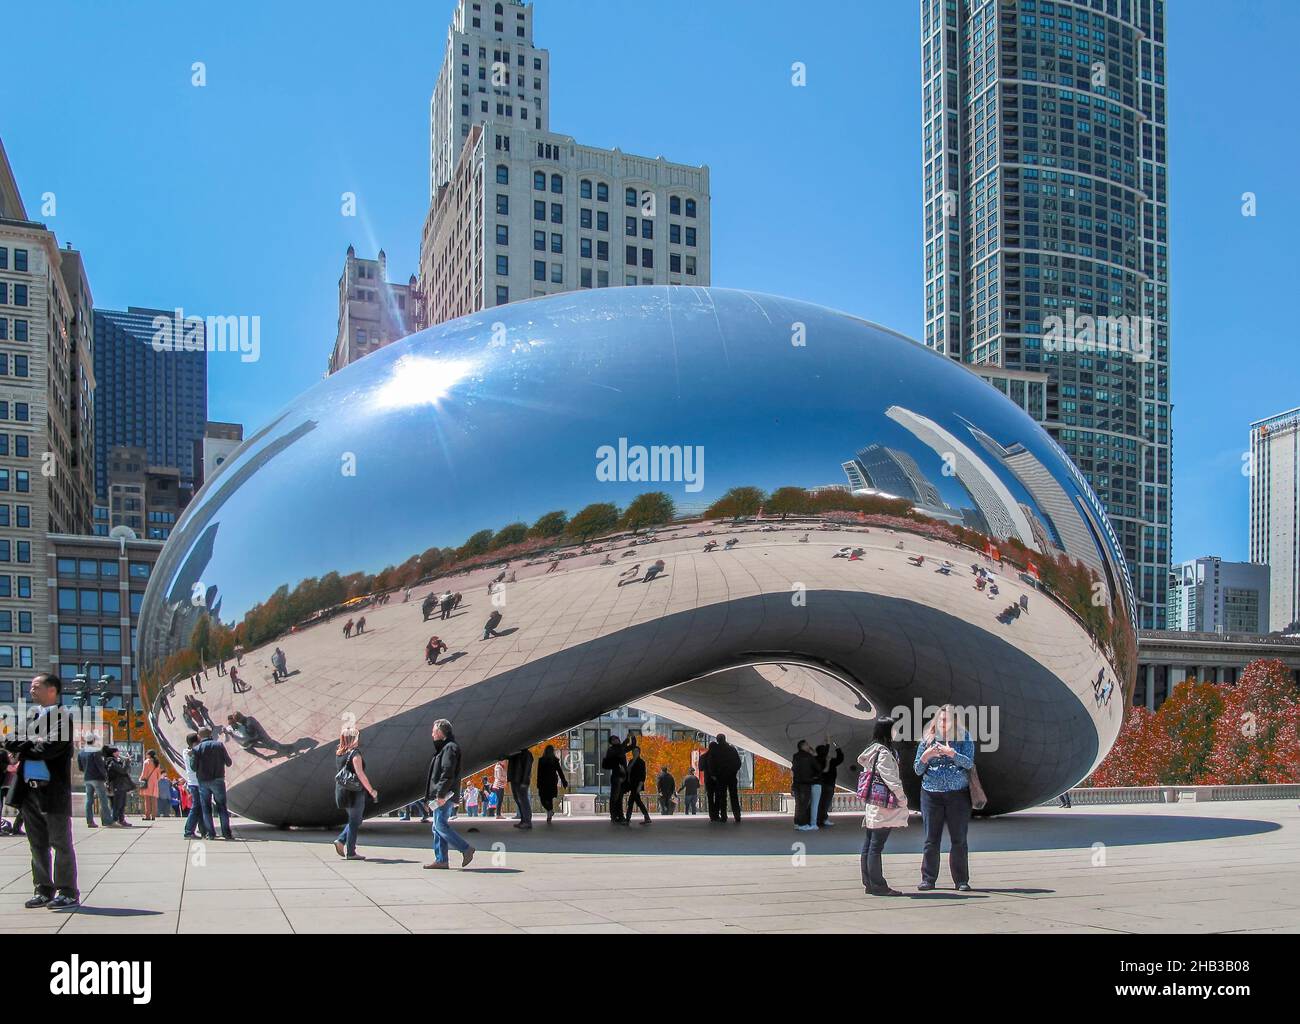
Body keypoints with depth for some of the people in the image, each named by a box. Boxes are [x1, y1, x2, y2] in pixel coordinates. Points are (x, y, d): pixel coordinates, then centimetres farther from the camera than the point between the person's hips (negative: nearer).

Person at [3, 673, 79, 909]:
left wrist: (24, 748, -6)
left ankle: (67, 892, 3)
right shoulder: (32, 717, 17)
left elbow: (53, 747, -18)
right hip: (29, 789, 7)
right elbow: (11, 742, 8)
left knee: (60, 843, -1)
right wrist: (30, 745, -11)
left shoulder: (62, 715, -6)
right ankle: (43, 890, 18)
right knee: (38, 844, 11)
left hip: (53, 790, -7)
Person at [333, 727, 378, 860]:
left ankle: (341, 841, 7)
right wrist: (371, 790, -10)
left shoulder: (339, 753, 8)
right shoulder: (355, 754, -15)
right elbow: (360, 775, -18)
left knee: (354, 820, 21)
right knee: (354, 822, 2)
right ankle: (350, 852, 6)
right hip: (354, 792, -7)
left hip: (340, 790, 7)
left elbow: (338, 773, 13)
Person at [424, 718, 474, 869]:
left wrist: (441, 794, -24)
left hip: (444, 795, -11)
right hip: (440, 795, 11)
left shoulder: (450, 747, -13)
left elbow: (447, 773, -22)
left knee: (441, 825, -13)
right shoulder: (443, 747, 20)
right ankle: (441, 860, 11)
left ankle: (466, 849, -9)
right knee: (438, 827, 9)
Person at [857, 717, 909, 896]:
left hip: (873, 801, 10)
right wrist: (902, 798, -8)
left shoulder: (873, 749, 15)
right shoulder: (884, 752, -14)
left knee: (869, 844, 10)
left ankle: (868, 882, 14)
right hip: (883, 803, -10)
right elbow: (890, 778, -17)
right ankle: (878, 885, -6)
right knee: (877, 845, -8)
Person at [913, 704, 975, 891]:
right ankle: (928, 879, 8)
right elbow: (917, 769, 7)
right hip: (931, 794, 1)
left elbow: (969, 763, -10)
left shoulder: (964, 739, 2)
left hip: (958, 794, -1)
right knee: (931, 839, 2)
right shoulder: (927, 740, 6)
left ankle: (962, 881, 7)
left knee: (959, 839, 1)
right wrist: (926, 756, -12)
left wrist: (951, 753, -24)